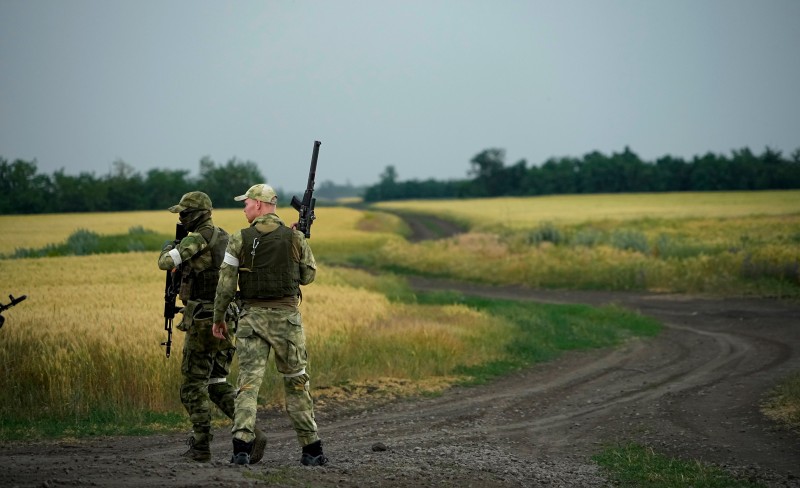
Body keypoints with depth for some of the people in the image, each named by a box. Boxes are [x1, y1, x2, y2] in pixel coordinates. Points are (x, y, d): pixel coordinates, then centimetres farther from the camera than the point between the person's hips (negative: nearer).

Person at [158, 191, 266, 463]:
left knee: (193, 385, 4)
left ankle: (201, 448, 4)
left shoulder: (198, 239, -13)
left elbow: (166, 263, -20)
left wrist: (167, 249, 5)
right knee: (216, 383, 15)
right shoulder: (225, 239, 15)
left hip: (203, 321, -8)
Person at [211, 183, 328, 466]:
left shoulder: (239, 240, -3)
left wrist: (218, 319, 9)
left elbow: (225, 284, -3)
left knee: (248, 382, -1)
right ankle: (311, 449, 13)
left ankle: (242, 447, -15)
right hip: (287, 316, 1)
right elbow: (308, 276, 11)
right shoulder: (295, 238, -1)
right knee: (296, 383, 10)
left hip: (252, 316, -1)